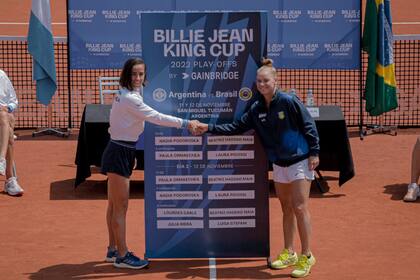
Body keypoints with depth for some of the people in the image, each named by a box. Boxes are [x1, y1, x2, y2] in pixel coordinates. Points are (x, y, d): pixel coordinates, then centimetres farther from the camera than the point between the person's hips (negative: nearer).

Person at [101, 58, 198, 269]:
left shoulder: (127, 94, 10)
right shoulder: (129, 99, -21)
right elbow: (156, 117, -23)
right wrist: (185, 123, -19)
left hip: (120, 151, 10)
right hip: (119, 154, -10)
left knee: (114, 205, 16)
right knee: (120, 206, -5)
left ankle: (113, 250, 26)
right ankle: (122, 256, 1)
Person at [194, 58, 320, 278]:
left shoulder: (289, 101, -15)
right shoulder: (257, 109, 2)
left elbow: (309, 126, -11)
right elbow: (236, 127, 5)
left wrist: (314, 153, -14)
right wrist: (209, 128, -2)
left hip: (299, 160, -6)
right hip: (279, 163, 6)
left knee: (299, 208, -9)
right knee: (286, 208, 13)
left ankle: (306, 257, -2)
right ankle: (288, 253, 22)